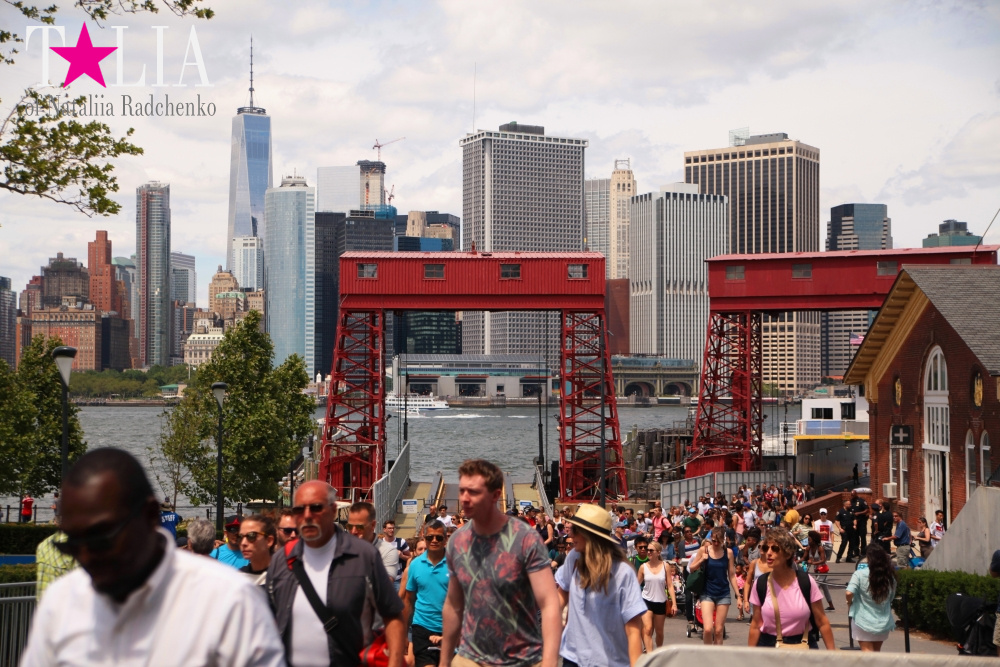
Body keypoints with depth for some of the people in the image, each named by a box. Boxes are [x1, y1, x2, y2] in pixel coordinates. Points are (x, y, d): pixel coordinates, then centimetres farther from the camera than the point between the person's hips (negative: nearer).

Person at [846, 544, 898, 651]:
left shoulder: (860, 574, -14)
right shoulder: (890, 576, -1)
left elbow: (849, 593, -25)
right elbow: (891, 598, 11)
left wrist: (849, 603, -5)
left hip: (863, 621, -4)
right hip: (883, 622, 4)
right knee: (877, 651, 21)